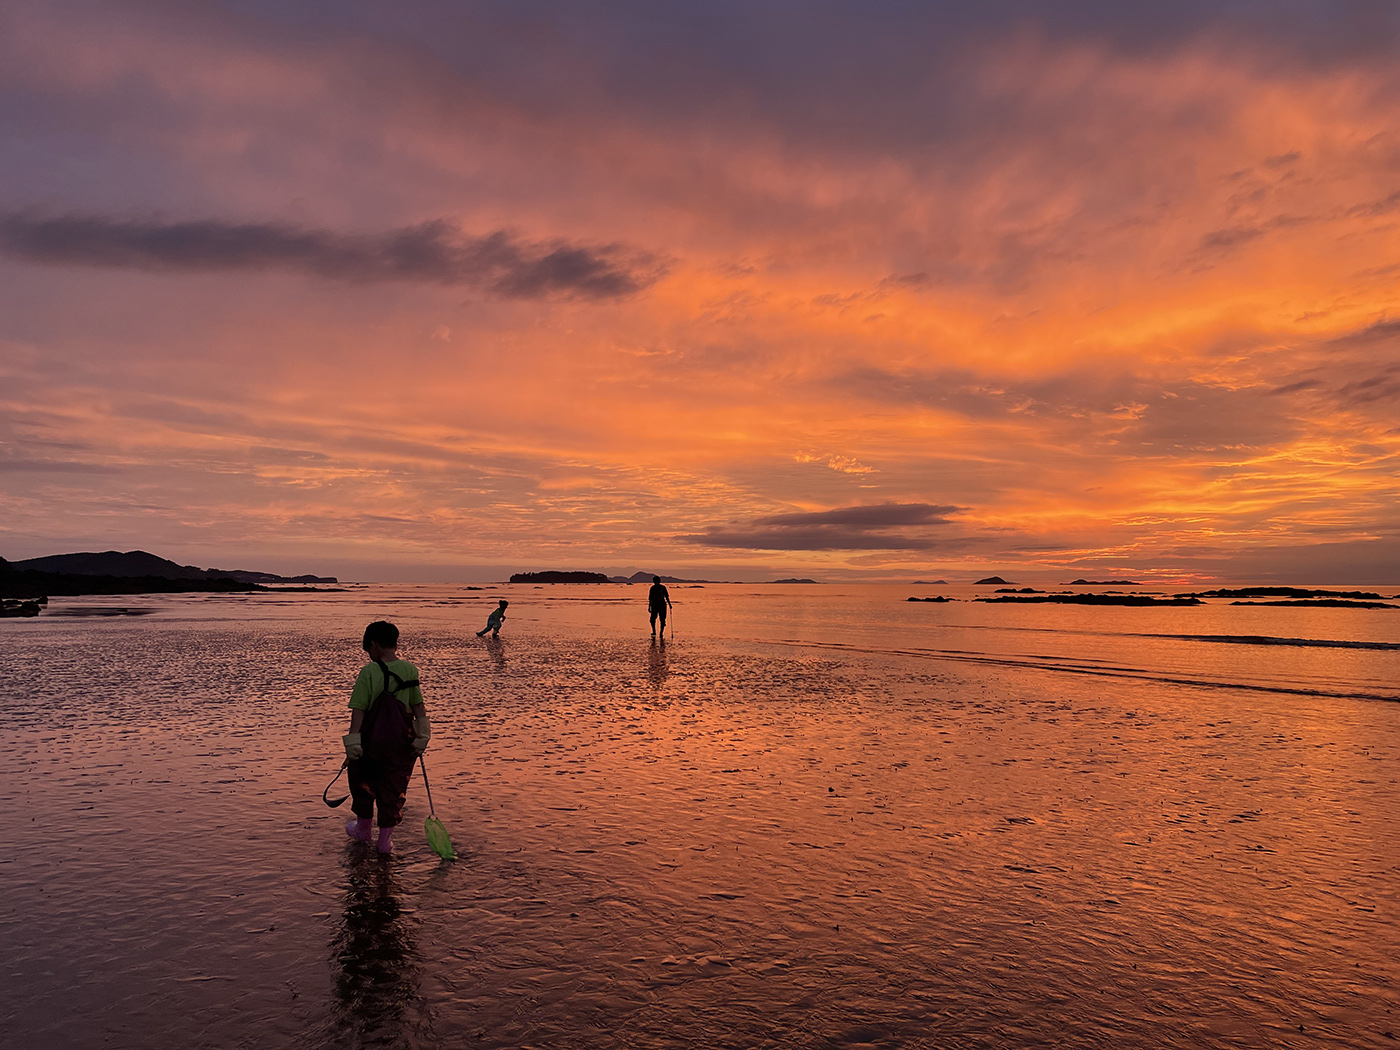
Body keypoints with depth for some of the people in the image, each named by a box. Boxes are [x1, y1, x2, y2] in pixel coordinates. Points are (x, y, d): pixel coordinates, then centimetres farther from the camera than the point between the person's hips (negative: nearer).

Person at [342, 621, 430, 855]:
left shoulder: (369, 672, -13)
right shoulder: (410, 670, -2)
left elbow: (358, 710, -13)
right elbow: (418, 706, 0)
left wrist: (353, 743, -9)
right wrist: (421, 737, 5)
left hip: (372, 739, -2)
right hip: (401, 741, 2)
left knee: (363, 781, 22)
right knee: (393, 786, 13)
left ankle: (363, 828, 38)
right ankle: (385, 839, 18)